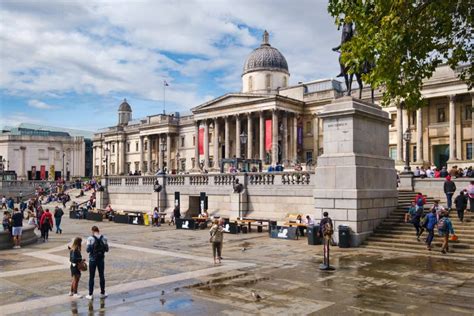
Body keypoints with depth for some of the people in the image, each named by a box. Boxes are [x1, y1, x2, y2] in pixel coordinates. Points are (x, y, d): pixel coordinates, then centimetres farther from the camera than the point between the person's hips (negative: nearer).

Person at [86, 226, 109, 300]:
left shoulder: (90, 239, -11)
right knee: (101, 276, 13)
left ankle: (90, 294, 11)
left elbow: (88, 250, -12)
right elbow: (107, 249, 0)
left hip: (93, 259, -2)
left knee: (91, 277, 7)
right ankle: (102, 293, 20)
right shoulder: (104, 238, -3)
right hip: (101, 259, 2)